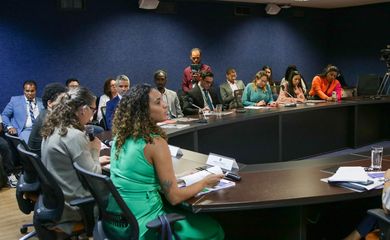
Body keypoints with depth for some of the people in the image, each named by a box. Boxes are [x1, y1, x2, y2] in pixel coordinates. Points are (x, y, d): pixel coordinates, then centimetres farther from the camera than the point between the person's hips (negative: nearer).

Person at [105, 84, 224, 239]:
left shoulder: (120, 136, 0)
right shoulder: (155, 143, -22)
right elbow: (174, 197, -16)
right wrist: (205, 182, -1)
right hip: (138, 225, -8)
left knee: (188, 213, 28)